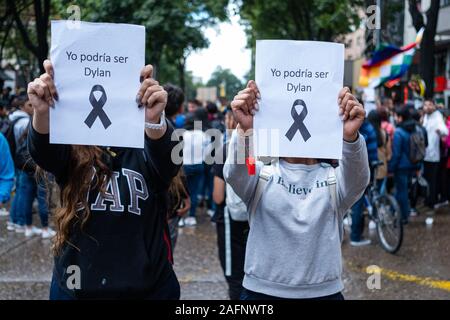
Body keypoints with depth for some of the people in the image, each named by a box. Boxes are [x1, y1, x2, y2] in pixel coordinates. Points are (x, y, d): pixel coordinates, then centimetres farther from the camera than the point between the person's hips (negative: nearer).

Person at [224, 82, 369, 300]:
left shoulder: (334, 178, 1)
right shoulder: (261, 174, -1)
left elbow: (358, 179, -21)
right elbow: (234, 173, -22)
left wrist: (350, 136, -41)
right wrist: (245, 130, -41)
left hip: (324, 292, 1)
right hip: (261, 291, 0)